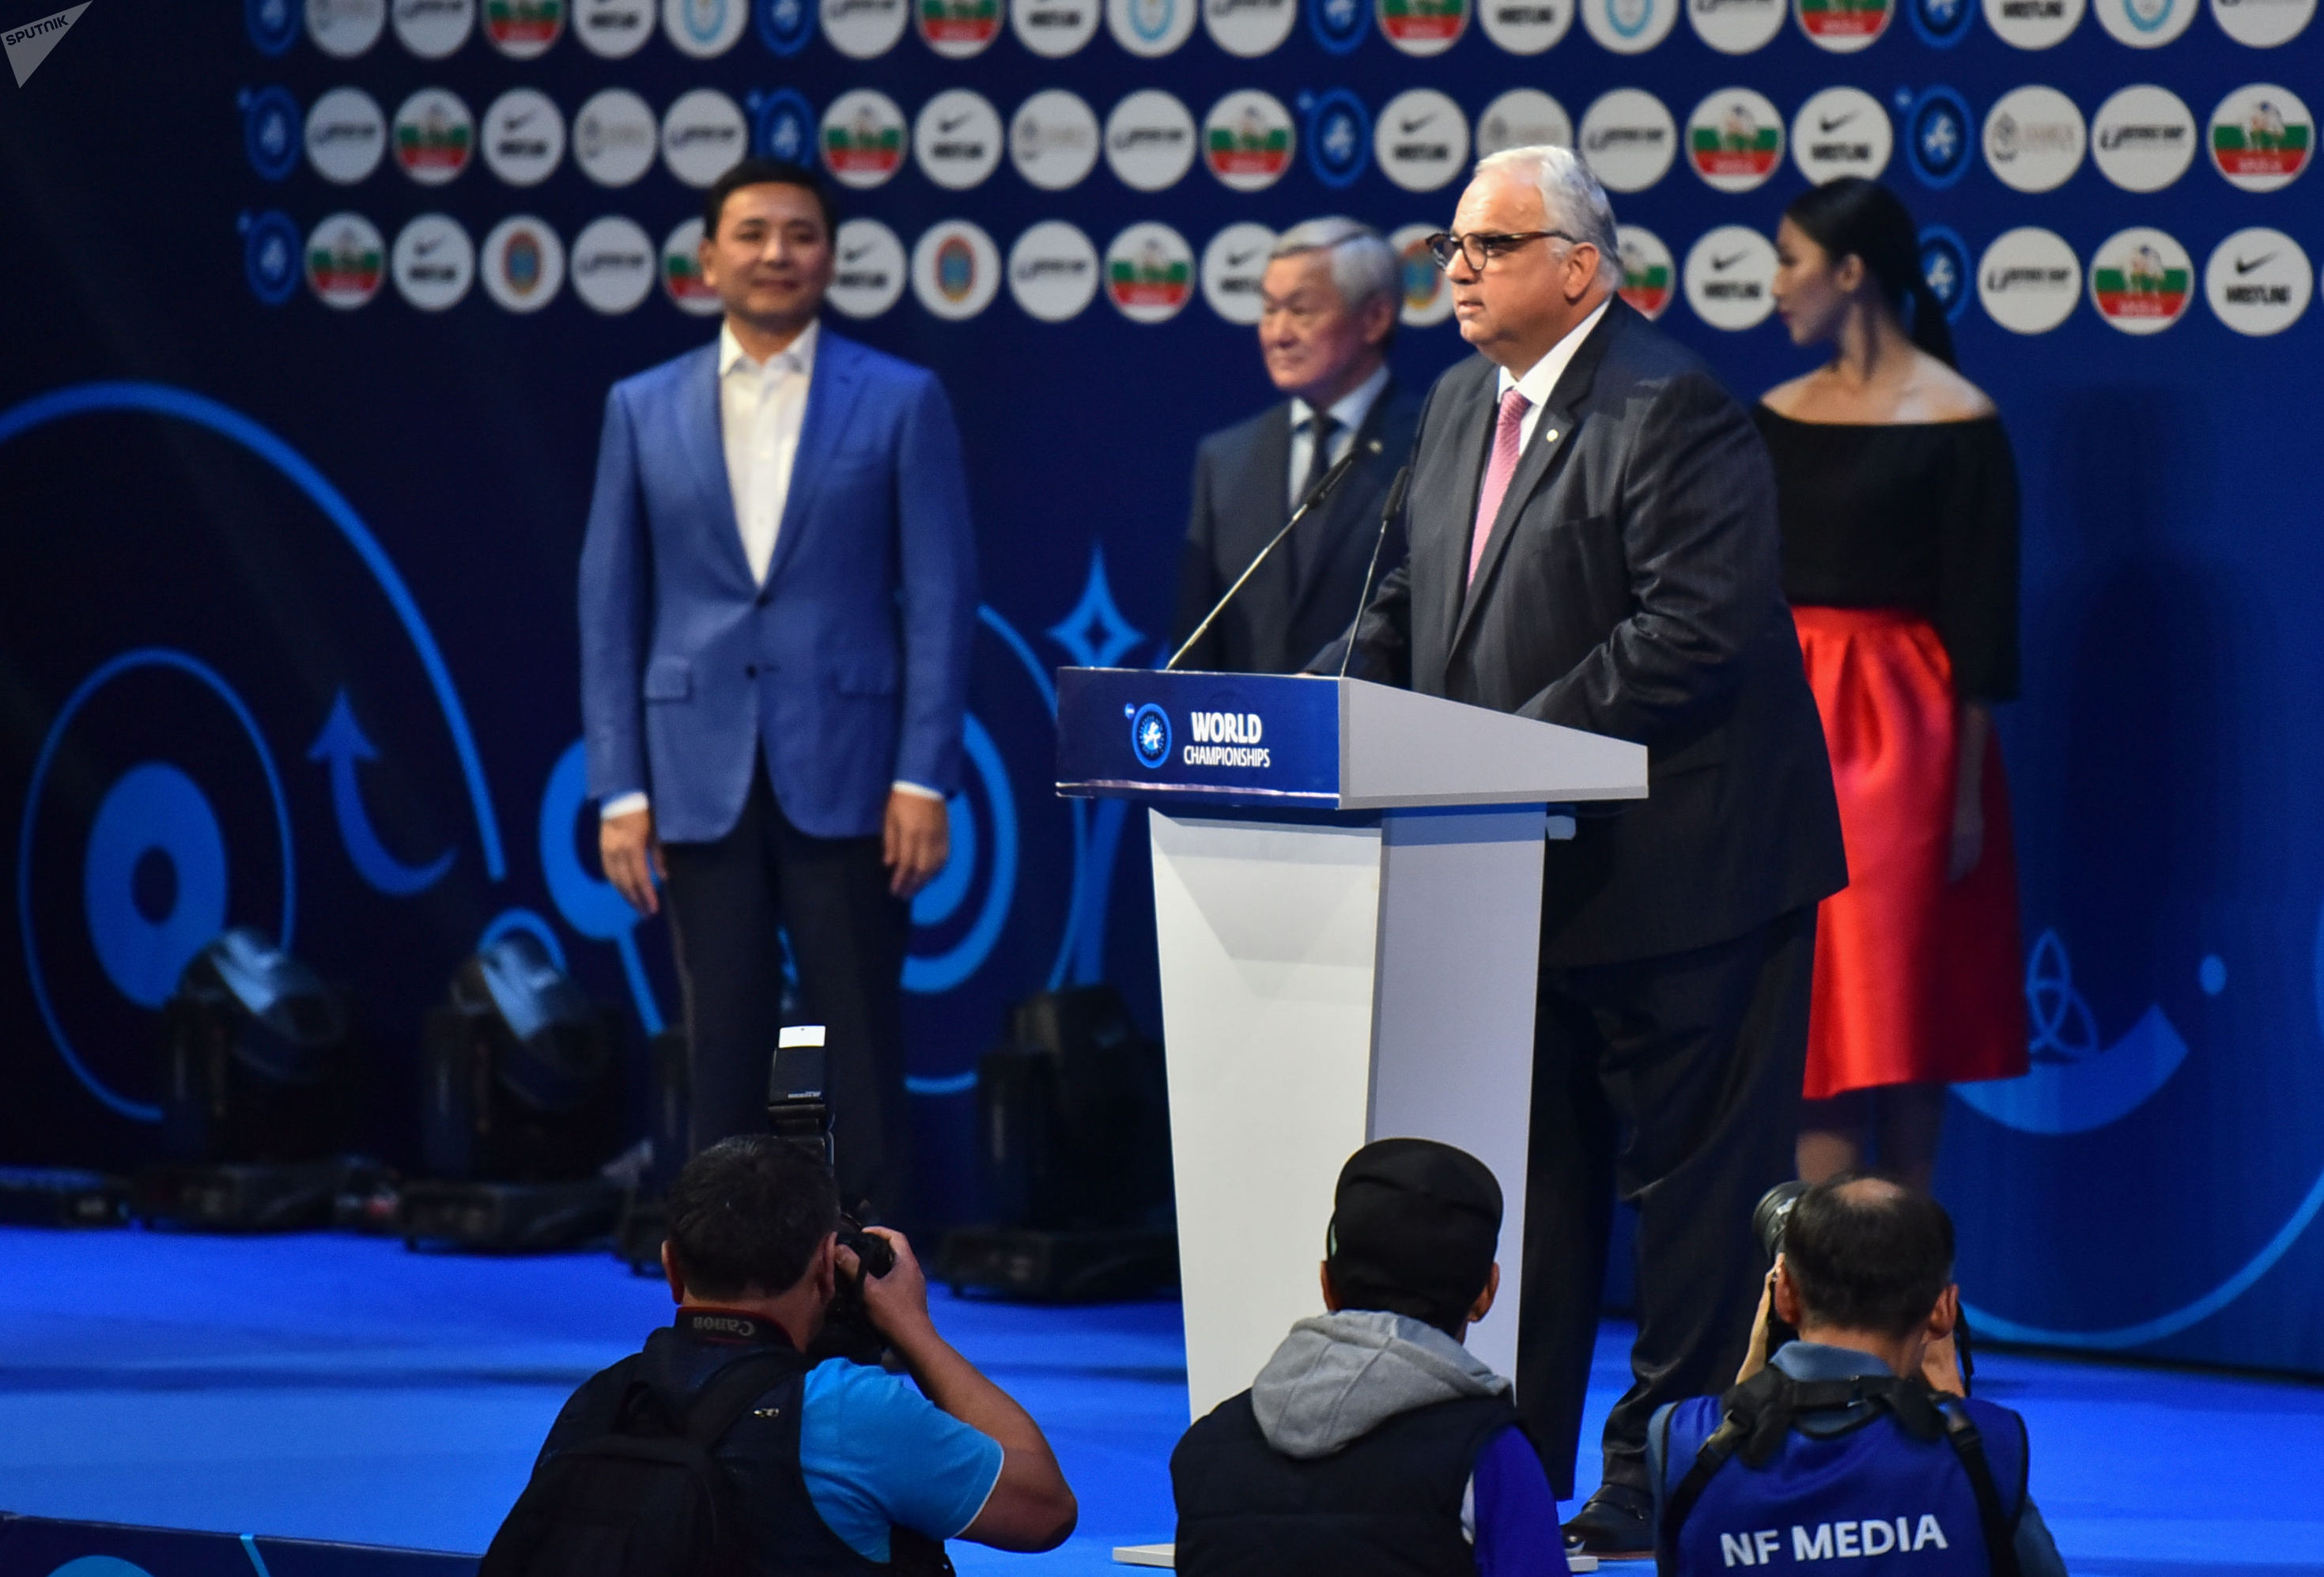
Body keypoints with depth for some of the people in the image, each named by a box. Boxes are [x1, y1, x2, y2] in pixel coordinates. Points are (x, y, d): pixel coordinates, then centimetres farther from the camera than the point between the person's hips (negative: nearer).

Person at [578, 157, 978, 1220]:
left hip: (844, 774, -2)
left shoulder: (901, 403, 3)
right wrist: (619, 789, 2)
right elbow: (609, 606, 8)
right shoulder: (643, 411, 9)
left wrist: (924, 777, -7)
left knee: (862, 1051, 0)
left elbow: (941, 597, 0)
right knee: (722, 1052, 4)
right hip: (702, 781, 2)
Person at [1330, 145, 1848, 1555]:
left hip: (1675, 869, -9)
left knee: (1692, 1172, -1)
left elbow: (1695, 630, -23)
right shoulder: (1463, 406, 14)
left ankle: (1665, 1475, 6)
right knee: (1527, 1172, 13)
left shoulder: (1673, 414, -14)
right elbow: (1413, 609, 21)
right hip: (1519, 871, 9)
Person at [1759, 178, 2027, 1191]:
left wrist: (1967, 791, -11)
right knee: (1809, 1009, 2)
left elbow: (1982, 623, -8)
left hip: (1902, 730, -5)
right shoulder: (1780, 415, 11)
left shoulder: (1956, 422, -6)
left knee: (1898, 1005, -4)